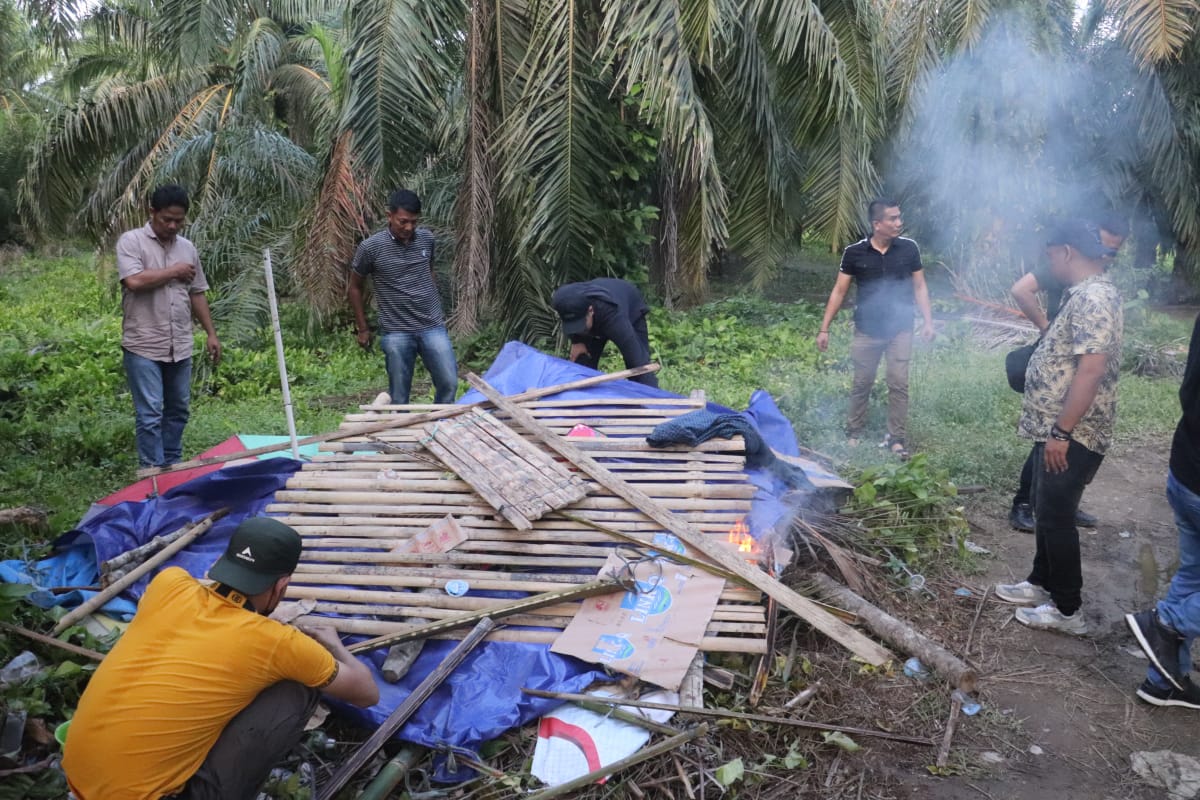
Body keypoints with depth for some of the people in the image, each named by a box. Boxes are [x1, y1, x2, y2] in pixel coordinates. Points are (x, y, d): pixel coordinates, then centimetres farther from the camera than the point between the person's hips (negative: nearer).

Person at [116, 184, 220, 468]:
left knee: (178, 411, 13)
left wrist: (211, 333, 12)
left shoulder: (188, 248, 12)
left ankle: (172, 466, 25)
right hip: (144, 347, -6)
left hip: (180, 347, 6)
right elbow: (134, 281, -21)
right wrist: (174, 272, -9)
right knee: (150, 415, -5)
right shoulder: (131, 241, -5)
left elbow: (197, 294, 16)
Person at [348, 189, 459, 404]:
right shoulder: (371, 247, -8)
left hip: (433, 327, 3)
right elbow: (355, 287, 4)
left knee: (449, 384, 1)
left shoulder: (427, 239, 2)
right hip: (396, 333, -3)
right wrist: (363, 329, 5)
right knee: (399, 397, 4)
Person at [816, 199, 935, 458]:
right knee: (862, 383, 9)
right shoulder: (854, 253, -8)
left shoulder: (909, 248, -5)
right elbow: (839, 292, -2)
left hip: (900, 330, 1)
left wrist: (928, 321, -3)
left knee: (899, 384, 0)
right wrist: (824, 328, -4)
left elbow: (919, 286, 4)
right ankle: (854, 433, 23)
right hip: (867, 331, 0)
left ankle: (897, 438, 10)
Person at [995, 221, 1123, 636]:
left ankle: (1067, 610, 12)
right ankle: (1042, 584, 34)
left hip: (1072, 435, -10)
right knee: (1046, 511, 19)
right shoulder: (1084, 294, 13)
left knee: (1057, 517, 0)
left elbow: (1092, 370, -29)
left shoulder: (1093, 297, -21)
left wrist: (1062, 432, -26)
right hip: (1056, 428, 10)